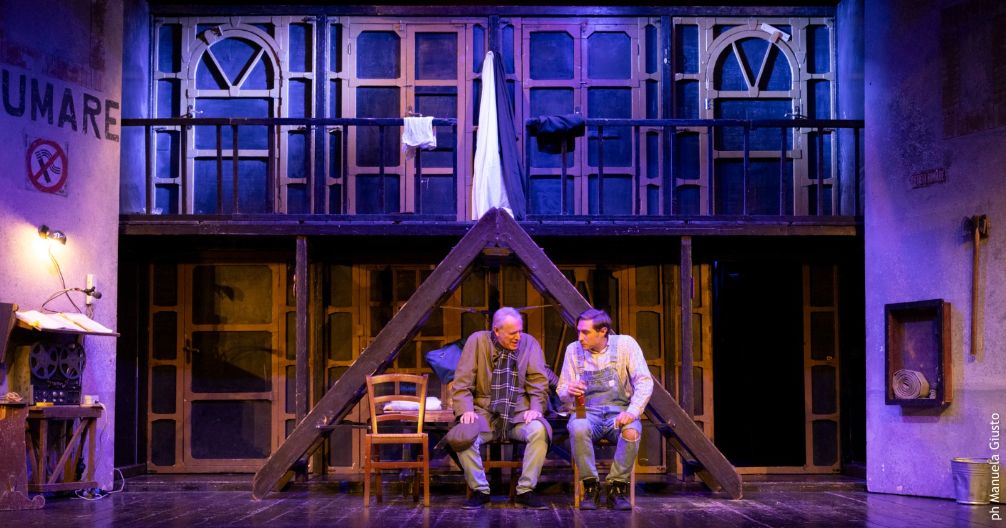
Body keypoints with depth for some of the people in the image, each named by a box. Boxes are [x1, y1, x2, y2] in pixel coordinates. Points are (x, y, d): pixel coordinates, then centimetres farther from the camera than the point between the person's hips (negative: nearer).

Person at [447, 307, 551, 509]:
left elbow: (539, 382, 4)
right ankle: (480, 490, -9)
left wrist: (536, 408, -13)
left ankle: (525, 490, -16)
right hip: (485, 411, 0)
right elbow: (462, 380, 0)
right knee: (461, 437, -30)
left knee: (539, 430, -32)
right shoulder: (477, 341, 3)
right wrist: (466, 409, -14)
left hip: (519, 413, 1)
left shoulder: (529, 343, 6)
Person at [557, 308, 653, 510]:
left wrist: (632, 412, -23)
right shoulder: (573, 350, 3)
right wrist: (569, 391, -18)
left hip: (618, 410, -1)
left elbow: (644, 382, -8)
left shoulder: (625, 344, -4)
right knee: (578, 429, -34)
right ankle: (590, 486, -16)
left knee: (632, 432, -34)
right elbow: (562, 392, 8)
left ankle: (617, 488, -15)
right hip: (586, 411, 1)